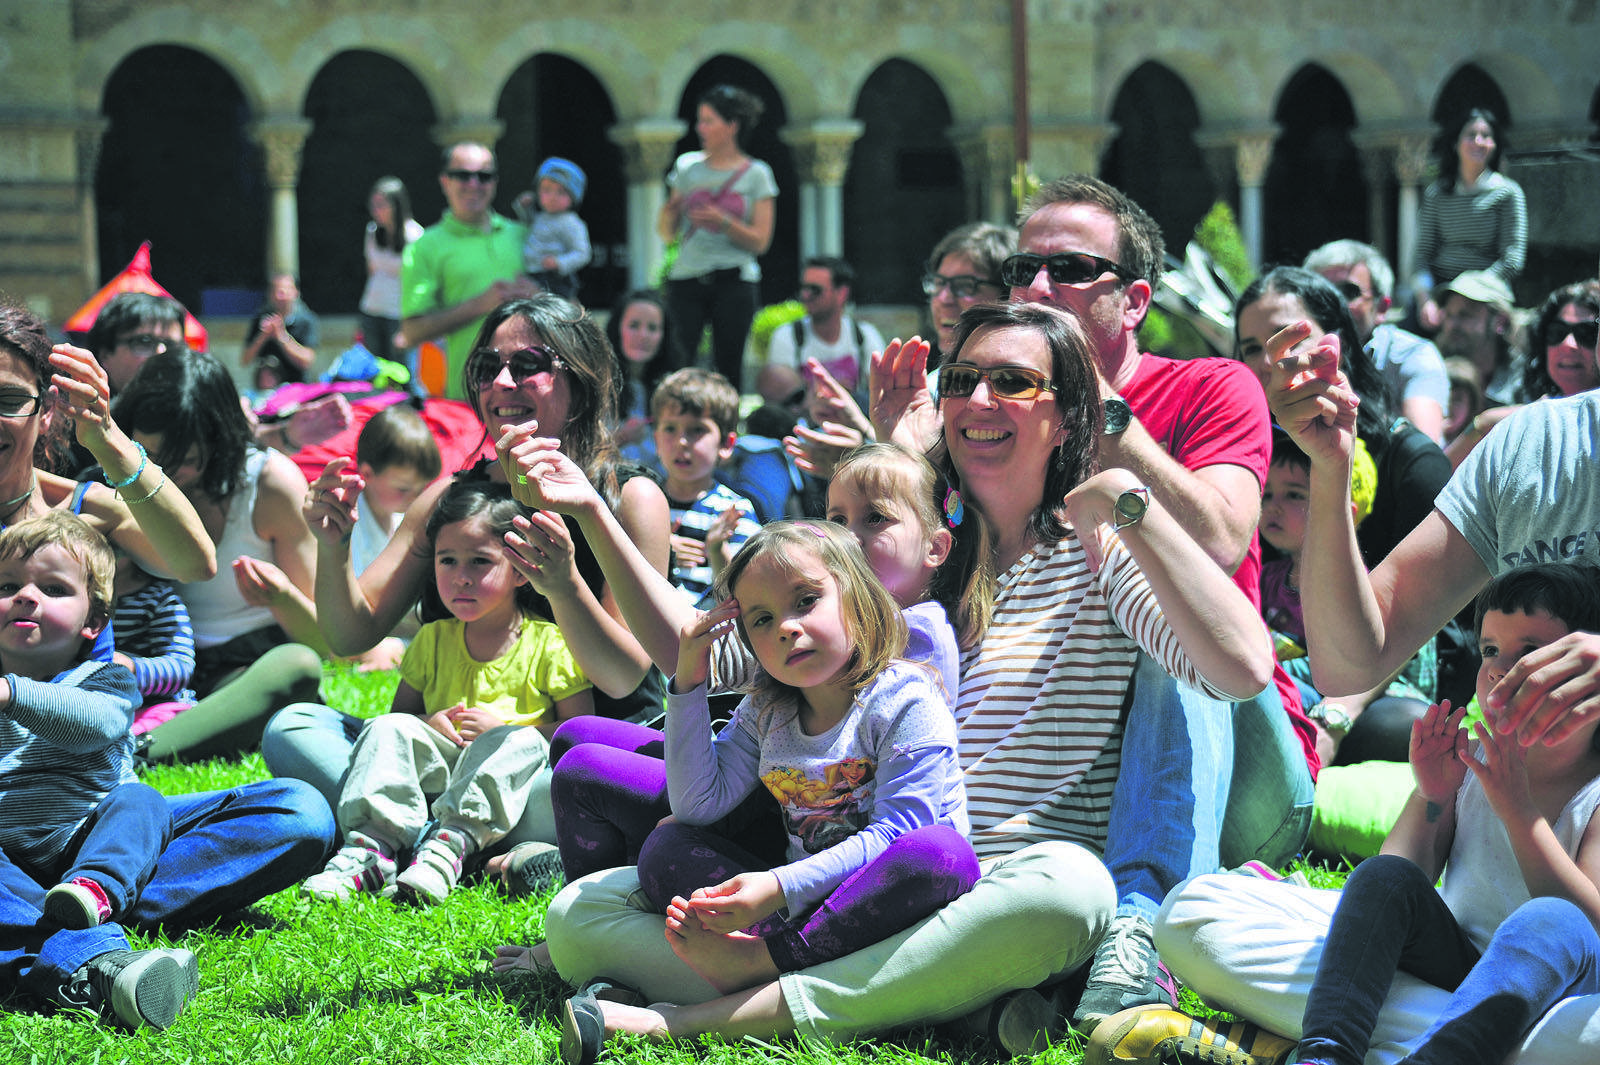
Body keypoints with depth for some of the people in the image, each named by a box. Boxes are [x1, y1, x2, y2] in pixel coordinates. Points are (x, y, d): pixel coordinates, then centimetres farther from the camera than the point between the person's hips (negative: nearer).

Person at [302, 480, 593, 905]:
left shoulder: (549, 643, 2)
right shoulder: (433, 639, 15)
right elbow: (401, 709, 19)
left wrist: (503, 728, -13)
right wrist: (427, 723, -5)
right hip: (436, 770, 3)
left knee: (520, 743, -33)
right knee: (389, 730, -20)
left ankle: (451, 844, -50)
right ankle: (372, 843, -39)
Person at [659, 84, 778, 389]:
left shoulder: (756, 174, 4)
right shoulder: (687, 166, 11)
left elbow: (760, 241, -1)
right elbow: (668, 233, 13)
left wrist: (723, 222, -15)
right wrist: (669, 211, -8)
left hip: (733, 281, -2)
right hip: (686, 280, 2)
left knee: (728, 368, -3)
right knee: (677, 361, -11)